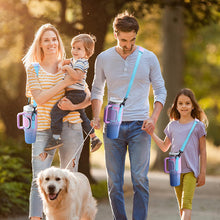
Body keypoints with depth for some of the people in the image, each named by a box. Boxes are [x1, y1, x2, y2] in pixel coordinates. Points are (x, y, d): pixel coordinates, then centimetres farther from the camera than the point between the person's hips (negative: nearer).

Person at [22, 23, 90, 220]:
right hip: (43, 128, -1)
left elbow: (89, 97, 7)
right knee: (39, 179, -12)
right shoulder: (33, 68, 6)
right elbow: (39, 98, -7)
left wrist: (75, 106, -14)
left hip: (70, 126, 1)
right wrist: (66, 82, -14)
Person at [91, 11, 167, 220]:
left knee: (140, 178, -9)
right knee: (114, 182, 1)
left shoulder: (149, 58, 2)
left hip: (139, 125, -2)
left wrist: (154, 118, -7)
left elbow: (160, 91, 8)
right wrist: (96, 116, 2)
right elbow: (97, 91, 17)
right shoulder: (103, 59, 6)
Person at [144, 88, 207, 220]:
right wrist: (151, 133, 12)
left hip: (191, 170, -4)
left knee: (186, 203, -18)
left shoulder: (198, 126, 0)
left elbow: (203, 151, 2)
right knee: (181, 207, 8)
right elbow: (165, 147, 22)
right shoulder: (172, 126, 11)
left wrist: (203, 173, -1)